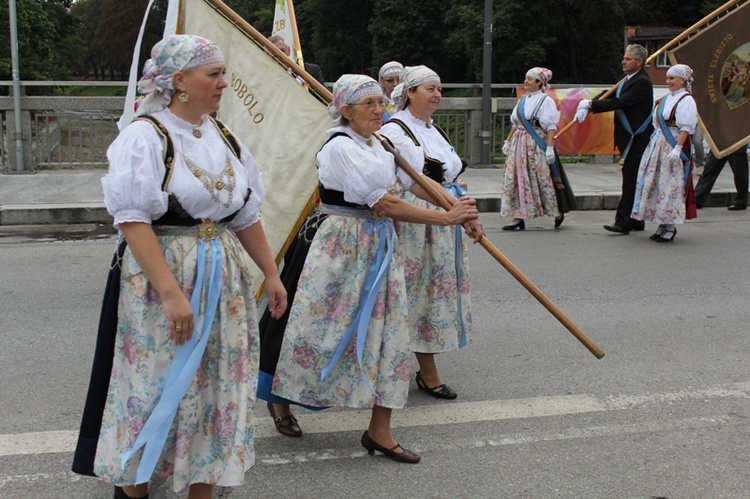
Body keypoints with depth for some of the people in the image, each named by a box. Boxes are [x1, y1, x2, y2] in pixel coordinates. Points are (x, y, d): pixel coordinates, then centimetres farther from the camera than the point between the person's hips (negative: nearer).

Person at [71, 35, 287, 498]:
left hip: (222, 279, 6)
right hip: (160, 275, -6)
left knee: (216, 387, 9)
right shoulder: (145, 136, -12)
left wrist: (271, 273, 12)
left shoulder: (223, 138, 8)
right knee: (156, 387, 2)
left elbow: (247, 216, 14)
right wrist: (171, 291, -25)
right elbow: (133, 221, -19)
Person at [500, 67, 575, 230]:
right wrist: (508, 141, 18)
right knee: (516, 180, 1)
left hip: (537, 145, -7)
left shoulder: (545, 101, -7)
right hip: (519, 144, 7)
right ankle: (518, 218, 4)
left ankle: (558, 212, 19)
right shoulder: (522, 101, 14)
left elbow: (551, 126, -12)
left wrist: (550, 147, -20)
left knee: (543, 180, -1)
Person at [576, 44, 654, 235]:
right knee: (631, 180, 13)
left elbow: (619, 102, -23)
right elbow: (614, 99, 12)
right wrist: (589, 106, -2)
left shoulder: (642, 83, -15)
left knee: (631, 180, -9)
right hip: (628, 139, 10)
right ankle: (636, 221, 20)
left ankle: (623, 222, -9)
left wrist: (591, 104, -18)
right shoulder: (628, 80, 16)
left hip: (637, 139, -10)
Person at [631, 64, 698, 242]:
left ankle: (670, 227, 1)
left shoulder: (686, 100, -9)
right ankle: (663, 224, 16)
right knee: (656, 184, 8)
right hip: (657, 145, 9)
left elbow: (685, 128, -16)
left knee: (671, 185, -6)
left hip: (674, 146, -9)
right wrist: (655, 141, 15)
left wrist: (677, 148, -22)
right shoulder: (666, 98, 16)